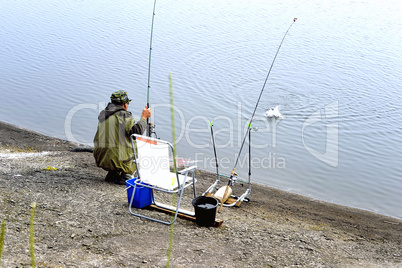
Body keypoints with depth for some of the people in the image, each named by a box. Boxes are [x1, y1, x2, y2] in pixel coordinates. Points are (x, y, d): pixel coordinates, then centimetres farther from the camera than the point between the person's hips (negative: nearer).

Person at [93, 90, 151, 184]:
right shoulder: (125, 115, -10)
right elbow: (137, 132, -18)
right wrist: (144, 117, -2)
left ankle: (112, 174, 20)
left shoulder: (102, 114, 10)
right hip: (119, 161, -7)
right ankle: (125, 175, 2)